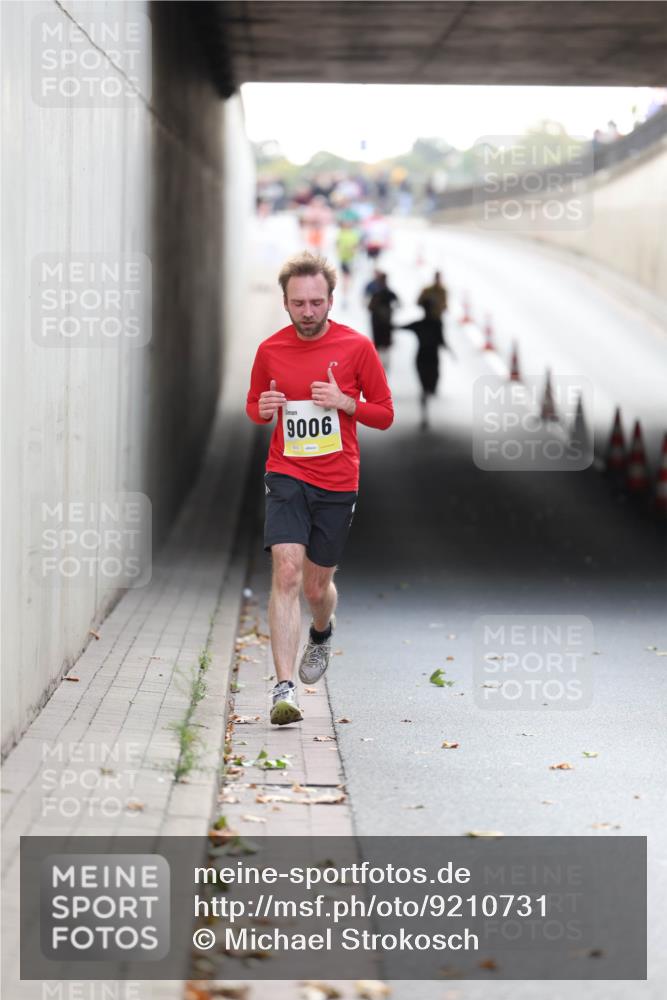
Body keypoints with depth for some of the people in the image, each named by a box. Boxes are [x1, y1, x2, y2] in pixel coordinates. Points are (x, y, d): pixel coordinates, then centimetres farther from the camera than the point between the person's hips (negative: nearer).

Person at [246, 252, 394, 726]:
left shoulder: (357, 347, -3)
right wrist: (263, 408, -7)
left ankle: (322, 634, 48)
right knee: (286, 571, -18)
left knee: (317, 585, 9)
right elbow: (254, 404, 17)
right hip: (286, 476, 0)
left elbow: (385, 413, 3)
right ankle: (284, 689, -20)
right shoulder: (270, 350, 1)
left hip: (337, 482, 0)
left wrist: (344, 401, -15)